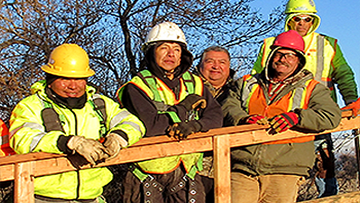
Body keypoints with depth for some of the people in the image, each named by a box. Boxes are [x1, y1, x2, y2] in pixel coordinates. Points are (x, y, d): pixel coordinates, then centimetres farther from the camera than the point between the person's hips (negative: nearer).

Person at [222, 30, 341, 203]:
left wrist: (296, 117, -17)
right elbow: (228, 108, 8)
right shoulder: (247, 84, 20)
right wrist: (244, 119, -15)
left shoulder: (311, 89, 14)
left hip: (283, 171, -1)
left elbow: (332, 116, -2)